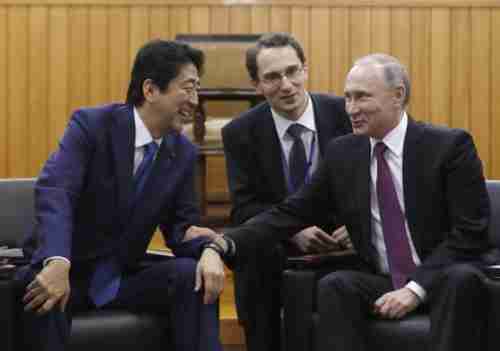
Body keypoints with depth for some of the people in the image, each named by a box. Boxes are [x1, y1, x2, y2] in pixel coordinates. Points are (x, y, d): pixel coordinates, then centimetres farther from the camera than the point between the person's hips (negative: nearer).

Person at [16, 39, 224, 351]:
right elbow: (54, 192, -28)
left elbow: (181, 225, 4)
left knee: (192, 274, -21)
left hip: (124, 277, 4)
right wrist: (57, 263, -45)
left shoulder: (184, 152, 2)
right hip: (69, 269, -4)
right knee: (40, 287, -36)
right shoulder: (91, 124, -14)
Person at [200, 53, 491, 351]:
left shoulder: (450, 145, -7)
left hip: (447, 280, -3)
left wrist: (416, 287, -21)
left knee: (463, 279, -34)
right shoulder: (342, 153, 5)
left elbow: (472, 232, -11)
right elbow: (292, 213, 2)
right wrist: (224, 245, -13)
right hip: (382, 283, 3)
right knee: (334, 286, -26)